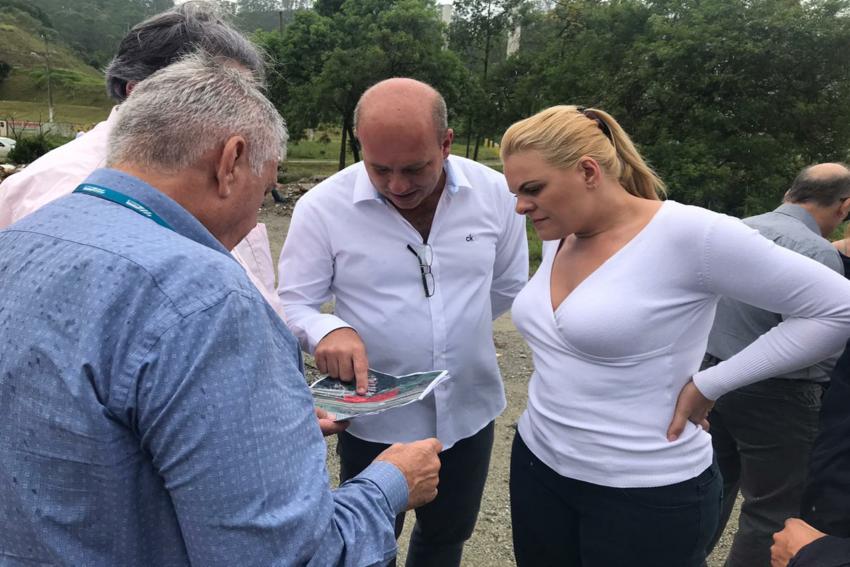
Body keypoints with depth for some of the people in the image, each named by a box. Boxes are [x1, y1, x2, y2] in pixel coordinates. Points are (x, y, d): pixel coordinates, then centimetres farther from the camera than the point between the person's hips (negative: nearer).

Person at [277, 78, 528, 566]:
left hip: (470, 410, 3)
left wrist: (457, 328, 6)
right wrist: (328, 330, -32)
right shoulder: (322, 206, -17)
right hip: (375, 420, -2)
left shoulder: (495, 192, -9)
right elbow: (294, 305, -11)